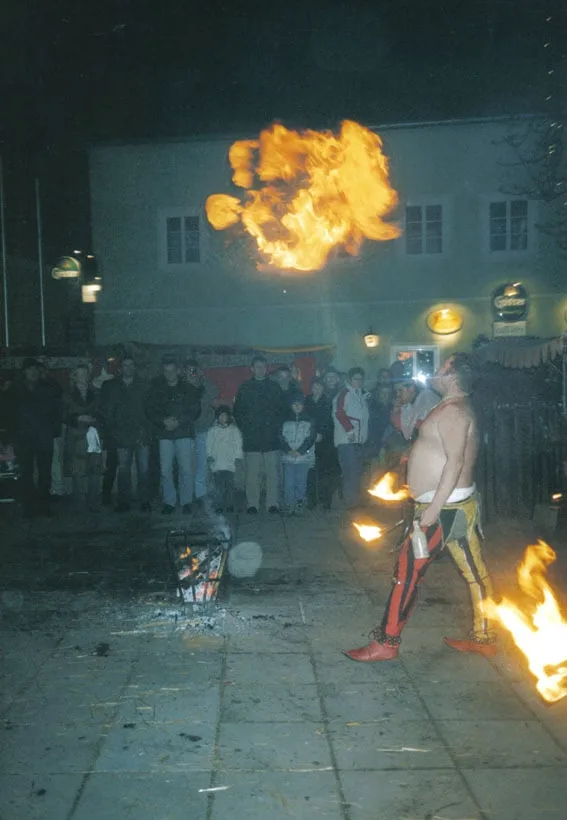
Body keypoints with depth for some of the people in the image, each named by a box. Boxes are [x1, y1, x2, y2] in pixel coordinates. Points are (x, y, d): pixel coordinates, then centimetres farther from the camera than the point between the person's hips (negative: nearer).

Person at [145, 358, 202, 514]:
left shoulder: (189, 389, 7)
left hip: (184, 433, -2)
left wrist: (178, 422, -12)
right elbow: (150, 410, 5)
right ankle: (169, 502, 7)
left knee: (186, 469, -6)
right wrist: (164, 421, -11)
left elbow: (195, 411, 1)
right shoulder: (157, 390, 12)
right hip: (164, 434, 2)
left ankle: (186, 502, 1)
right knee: (165, 470, -2)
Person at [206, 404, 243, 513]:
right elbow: (208, 444, 15)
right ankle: (219, 506, 1)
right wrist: (209, 456, 4)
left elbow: (238, 445, 8)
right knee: (218, 485, -4)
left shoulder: (234, 430, 8)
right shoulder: (213, 430, 12)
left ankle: (230, 506, 4)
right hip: (216, 463, 1)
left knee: (229, 485, -5)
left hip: (230, 463, -1)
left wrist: (238, 457, 2)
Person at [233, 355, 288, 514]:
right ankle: (252, 505, 6)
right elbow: (237, 411, 10)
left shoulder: (274, 387, 12)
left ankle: (273, 504, 4)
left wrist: (277, 427, 1)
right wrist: (245, 428, 0)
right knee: (252, 474, -1)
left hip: (271, 437, 0)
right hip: (251, 438, 0)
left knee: (273, 472, -2)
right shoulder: (244, 388, 10)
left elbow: (283, 409, 12)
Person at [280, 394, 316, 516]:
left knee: (301, 483, -3)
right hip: (288, 458, 1)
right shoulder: (286, 421, 12)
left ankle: (300, 505, 5)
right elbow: (281, 438, 7)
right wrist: (288, 450, -9)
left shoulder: (309, 421, 8)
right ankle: (289, 506, 1)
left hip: (304, 457, -1)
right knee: (288, 483, -4)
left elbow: (311, 438, 0)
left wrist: (300, 451, -11)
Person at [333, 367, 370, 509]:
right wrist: (349, 429, -21)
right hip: (347, 440, -8)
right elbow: (339, 412, -18)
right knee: (351, 472, -12)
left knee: (357, 472, 11)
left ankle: (356, 502, 20)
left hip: (360, 439, 8)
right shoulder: (344, 394, -6)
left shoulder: (362, 394, 19)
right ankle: (351, 503, -8)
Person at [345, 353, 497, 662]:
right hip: (457, 504, 10)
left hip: (445, 507, -10)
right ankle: (482, 638, 22)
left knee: (408, 569, -5)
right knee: (474, 572, 13)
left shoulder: (452, 411, -16)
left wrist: (432, 508, -28)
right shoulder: (454, 408, 16)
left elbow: (455, 461, -26)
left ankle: (386, 643, 1)